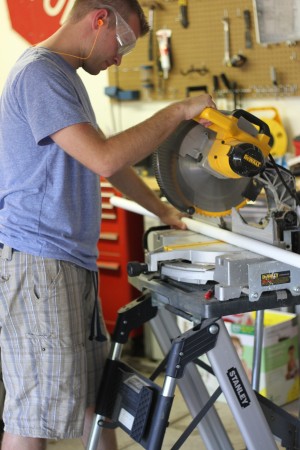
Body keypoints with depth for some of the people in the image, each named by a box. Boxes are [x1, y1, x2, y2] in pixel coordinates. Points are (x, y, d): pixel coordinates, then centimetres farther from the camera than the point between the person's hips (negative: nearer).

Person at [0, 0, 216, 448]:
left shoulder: (67, 75, 20)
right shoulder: (40, 74, -13)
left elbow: (108, 160, 28)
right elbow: (105, 159, -22)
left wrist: (161, 209, 28)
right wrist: (177, 112, -12)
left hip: (73, 261, 10)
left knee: (94, 390, 15)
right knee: (37, 411, -6)